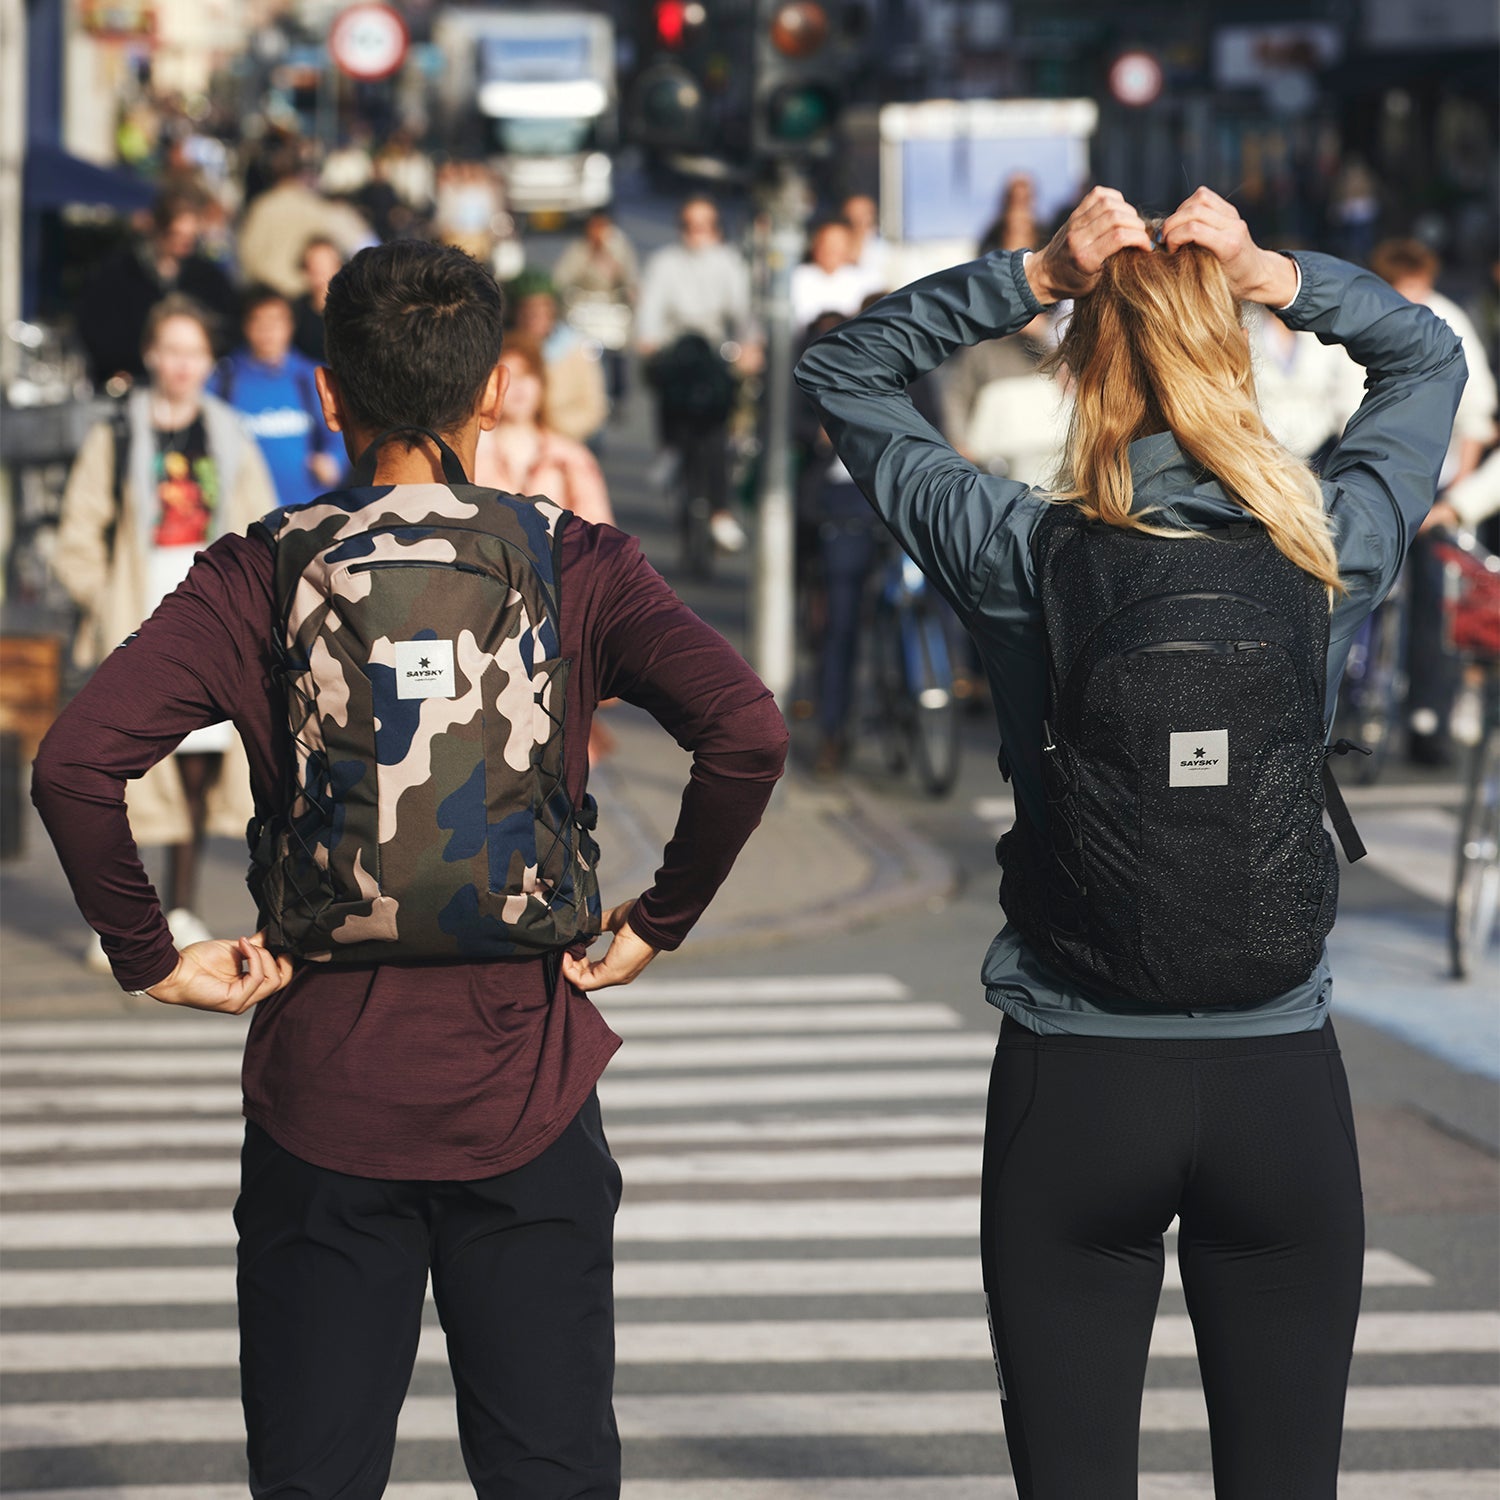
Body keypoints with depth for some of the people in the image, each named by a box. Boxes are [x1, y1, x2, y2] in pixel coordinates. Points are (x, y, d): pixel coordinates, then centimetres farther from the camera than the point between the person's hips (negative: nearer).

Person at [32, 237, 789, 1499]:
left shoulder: (257, 579, -3)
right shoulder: (581, 570, -2)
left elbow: (75, 764, -15)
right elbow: (746, 734, -15)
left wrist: (148, 955, -4)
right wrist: (661, 920, -3)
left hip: (323, 1097, 0)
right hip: (524, 1093, 0)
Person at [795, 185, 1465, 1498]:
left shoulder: (1025, 557, -8)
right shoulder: (1328, 555, -4)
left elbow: (841, 369, 7)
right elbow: (1430, 359, 16)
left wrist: (1031, 277, -1)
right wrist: (1276, 277, 3)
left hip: (1073, 1090, -1)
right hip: (1283, 1087, 1)